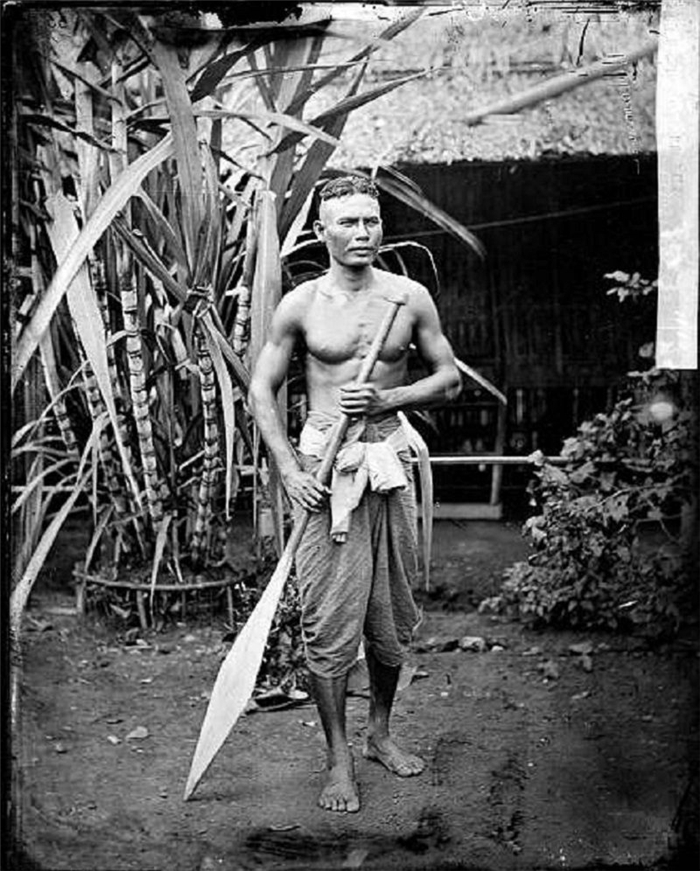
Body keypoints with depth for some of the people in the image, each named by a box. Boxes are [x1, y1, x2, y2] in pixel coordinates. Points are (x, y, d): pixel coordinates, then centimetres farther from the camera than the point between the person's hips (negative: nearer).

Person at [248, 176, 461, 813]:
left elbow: (449, 380, 8)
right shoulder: (301, 305, 0)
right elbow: (262, 390, 4)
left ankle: (380, 733, 32)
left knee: (392, 615, 11)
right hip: (325, 465, -2)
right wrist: (289, 470, -7)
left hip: (390, 462, 2)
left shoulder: (410, 297, 4)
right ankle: (340, 759, 12)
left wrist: (387, 398, -10)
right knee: (329, 621, -2)